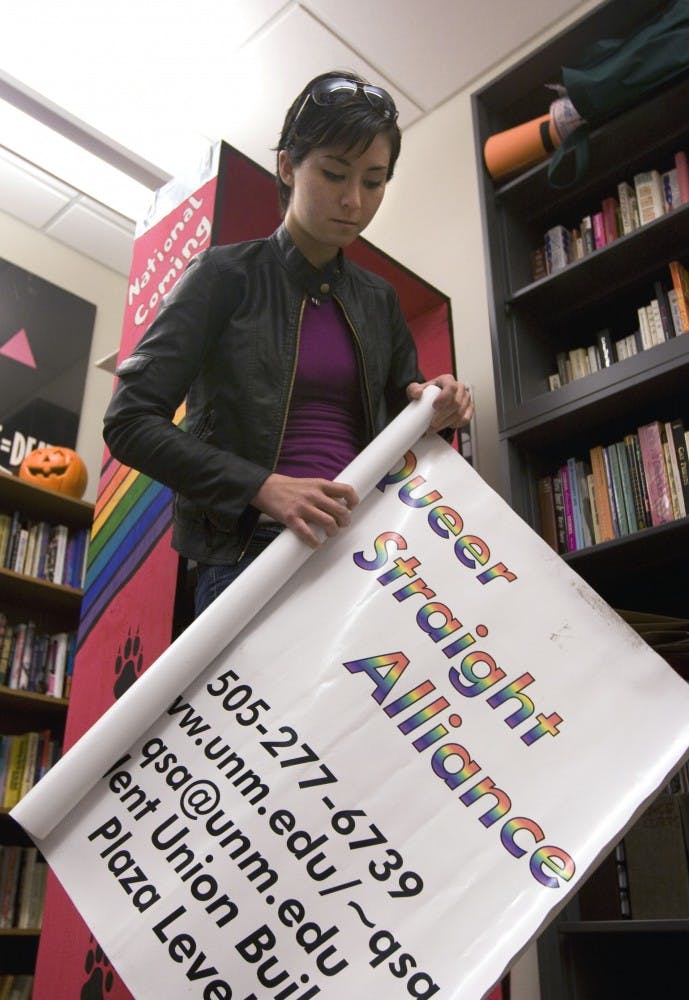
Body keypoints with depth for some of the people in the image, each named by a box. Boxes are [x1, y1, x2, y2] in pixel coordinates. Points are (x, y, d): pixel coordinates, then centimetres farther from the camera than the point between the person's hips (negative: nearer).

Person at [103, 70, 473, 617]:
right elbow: (131, 421, -7)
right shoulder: (226, 275, 1)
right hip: (252, 554, -4)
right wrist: (264, 487, -18)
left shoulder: (379, 300, 14)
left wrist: (437, 410, -1)